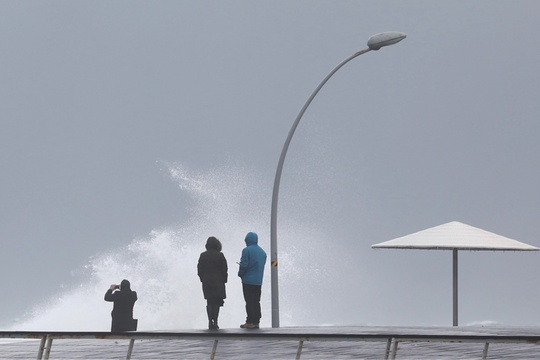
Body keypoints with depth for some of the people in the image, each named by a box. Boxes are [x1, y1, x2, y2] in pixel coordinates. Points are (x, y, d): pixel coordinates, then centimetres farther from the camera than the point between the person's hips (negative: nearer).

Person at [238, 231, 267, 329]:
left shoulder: (246, 250, -11)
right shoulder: (262, 252, 12)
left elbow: (244, 265, -16)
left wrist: (240, 273, 3)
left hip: (248, 281, -7)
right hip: (258, 281, 7)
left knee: (249, 302, -5)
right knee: (256, 302, 10)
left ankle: (250, 322, -7)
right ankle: (256, 321, 9)